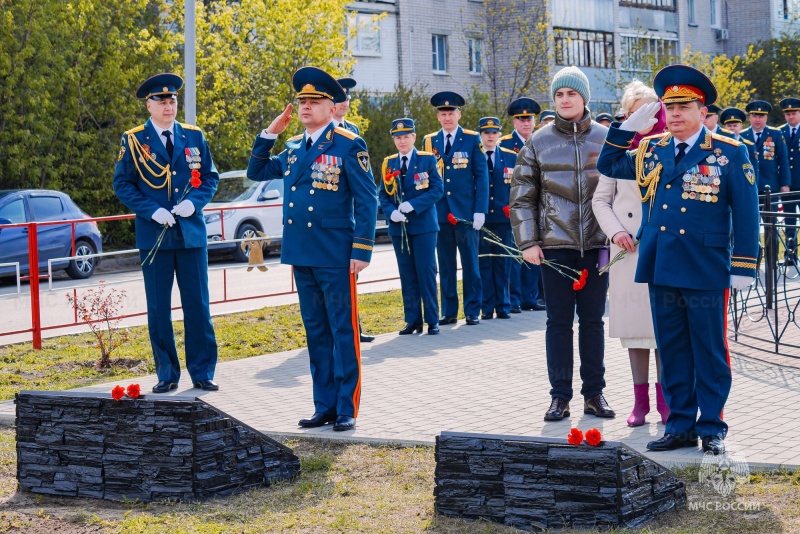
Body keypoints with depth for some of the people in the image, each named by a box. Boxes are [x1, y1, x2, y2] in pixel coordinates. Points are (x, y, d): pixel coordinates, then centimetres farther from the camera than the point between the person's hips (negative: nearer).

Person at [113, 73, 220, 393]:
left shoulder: (194, 137, 8)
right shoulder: (133, 141, 2)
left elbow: (210, 177, 10)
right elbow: (122, 184, 1)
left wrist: (194, 201, -9)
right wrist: (152, 211, -12)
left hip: (191, 233, 2)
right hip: (153, 236, -1)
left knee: (198, 306, 3)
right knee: (158, 309, 3)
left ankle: (202, 372, 12)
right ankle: (166, 374, 13)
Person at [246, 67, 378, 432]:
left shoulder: (348, 145, -7)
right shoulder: (294, 148, 13)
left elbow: (367, 201, -8)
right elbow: (256, 172, 20)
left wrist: (362, 250, -14)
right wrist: (269, 133, 8)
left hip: (335, 256, -7)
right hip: (301, 254, 7)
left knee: (343, 330, 0)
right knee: (315, 332, 12)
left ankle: (346, 408, 6)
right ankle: (324, 406, 19)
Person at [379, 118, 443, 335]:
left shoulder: (428, 160, 1)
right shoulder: (388, 164, 11)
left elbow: (438, 189, -5)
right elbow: (383, 195, 10)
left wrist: (413, 205, -16)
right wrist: (391, 212, -11)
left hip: (424, 224, -3)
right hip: (398, 226, 3)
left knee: (426, 272, -3)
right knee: (407, 275, 6)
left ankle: (432, 320, 3)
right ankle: (413, 320, 11)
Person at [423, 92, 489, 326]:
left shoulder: (472, 140, 2)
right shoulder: (429, 142, 10)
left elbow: (481, 176, 0)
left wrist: (480, 210, -8)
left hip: (466, 212, -2)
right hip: (440, 212, 2)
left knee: (470, 263, 2)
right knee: (445, 265, 6)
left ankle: (472, 311, 8)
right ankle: (449, 312, 12)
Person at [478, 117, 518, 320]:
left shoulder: (512, 157, 8)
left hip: (503, 218, 1)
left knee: (503, 263, 3)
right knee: (483, 263, 0)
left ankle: (503, 306, 10)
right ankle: (486, 308, 6)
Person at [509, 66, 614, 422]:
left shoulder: (605, 138, 4)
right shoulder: (539, 142, 3)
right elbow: (521, 196, 4)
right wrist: (527, 242, -3)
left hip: (597, 242, 1)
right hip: (555, 244, 0)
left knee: (592, 319, 7)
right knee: (558, 320, 2)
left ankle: (594, 393, 16)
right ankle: (560, 396, 9)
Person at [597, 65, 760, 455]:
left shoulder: (730, 153, -2)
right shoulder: (649, 151, 10)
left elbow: (746, 213, -2)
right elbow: (607, 166, 18)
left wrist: (743, 266, -6)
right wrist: (628, 128, 3)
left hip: (706, 272, -4)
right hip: (661, 270, 4)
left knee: (710, 353, 4)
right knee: (672, 352, 10)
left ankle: (711, 428, 13)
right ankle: (680, 426, 19)